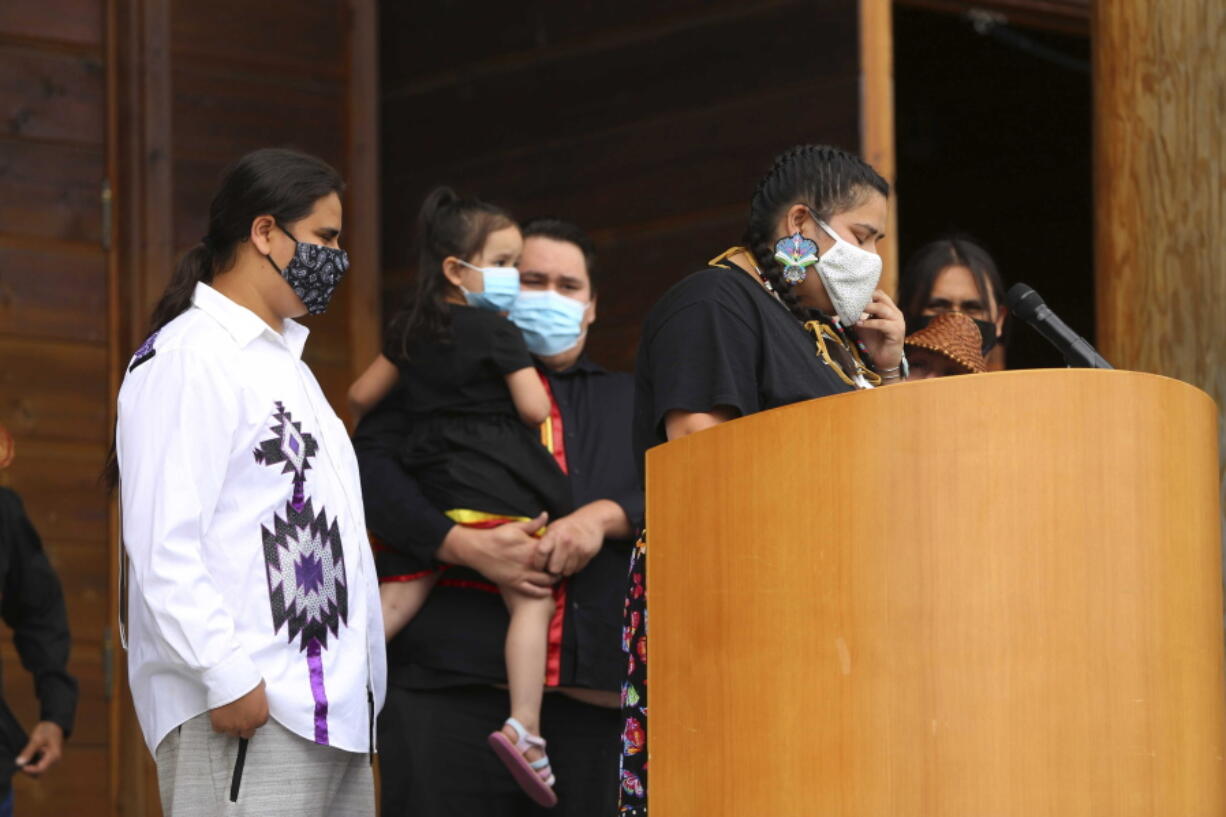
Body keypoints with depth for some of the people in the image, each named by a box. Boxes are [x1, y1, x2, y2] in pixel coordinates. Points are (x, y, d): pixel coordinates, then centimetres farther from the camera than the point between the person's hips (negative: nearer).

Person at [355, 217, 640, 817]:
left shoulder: (627, 402, 25)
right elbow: (370, 468, -3)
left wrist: (605, 516, -9)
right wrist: (466, 545, -15)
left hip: (590, 697, 3)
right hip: (454, 683, -3)